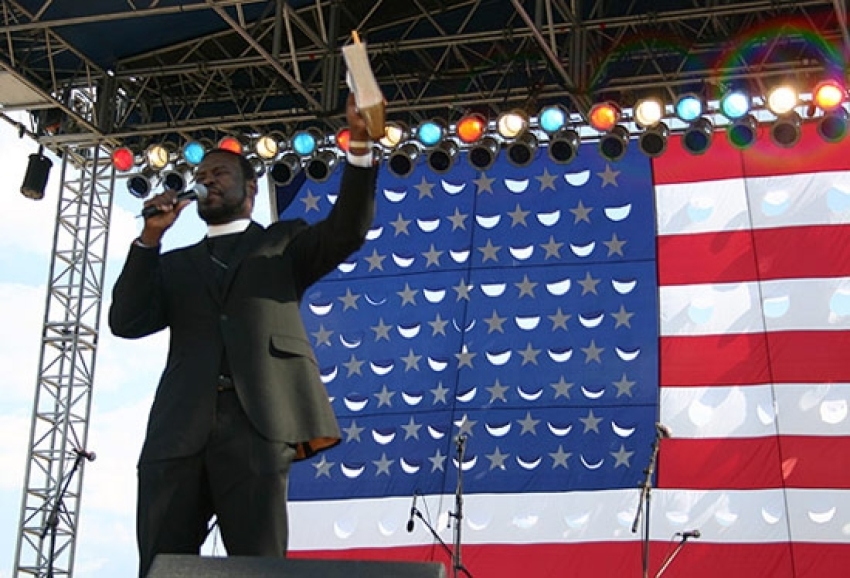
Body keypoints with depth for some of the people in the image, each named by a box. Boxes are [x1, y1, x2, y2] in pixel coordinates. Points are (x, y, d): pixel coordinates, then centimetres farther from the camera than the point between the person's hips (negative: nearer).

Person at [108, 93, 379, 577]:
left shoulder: (283, 244, 19)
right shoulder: (176, 264, 26)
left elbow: (348, 229, 1)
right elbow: (127, 323, 11)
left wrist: (360, 145, -12)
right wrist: (150, 238, 2)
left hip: (256, 424, -3)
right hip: (179, 431, 3)